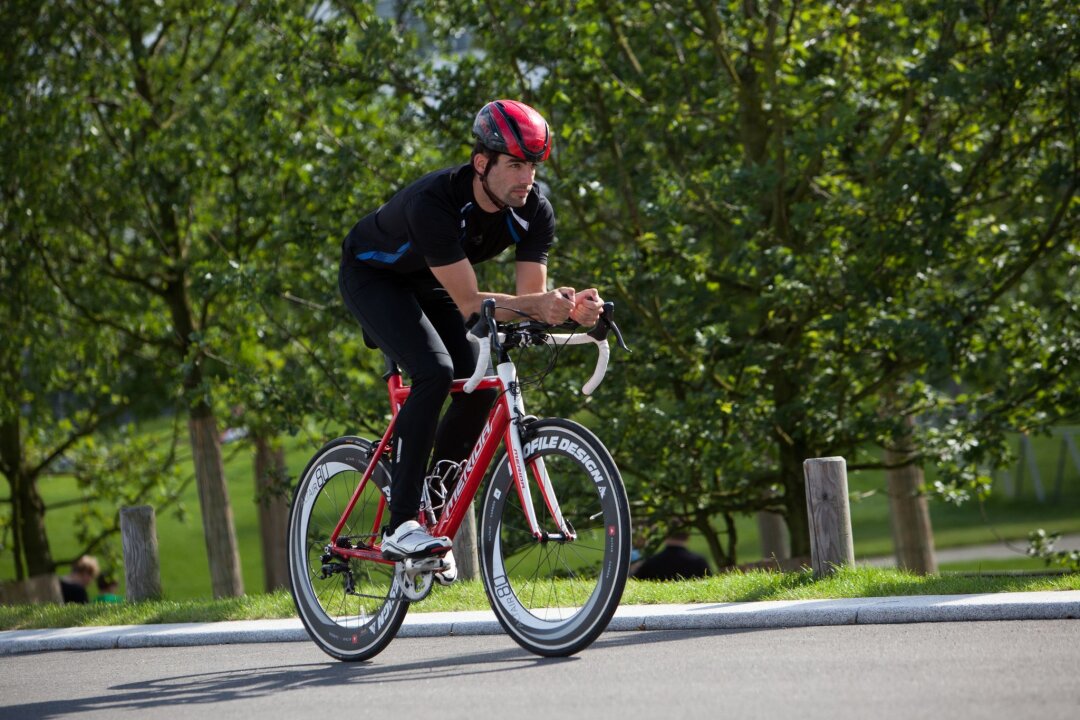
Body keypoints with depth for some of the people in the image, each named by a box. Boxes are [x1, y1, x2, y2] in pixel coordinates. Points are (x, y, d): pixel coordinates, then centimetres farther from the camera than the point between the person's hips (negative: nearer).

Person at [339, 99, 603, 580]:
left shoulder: (534, 211, -21)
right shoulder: (435, 202, -39)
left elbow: (529, 295, -21)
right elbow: (469, 303, -39)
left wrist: (569, 306, -43)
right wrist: (538, 304, -53)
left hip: (428, 285, 6)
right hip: (373, 274, -6)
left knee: (480, 382, -13)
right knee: (435, 371, -28)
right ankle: (401, 526, -25)